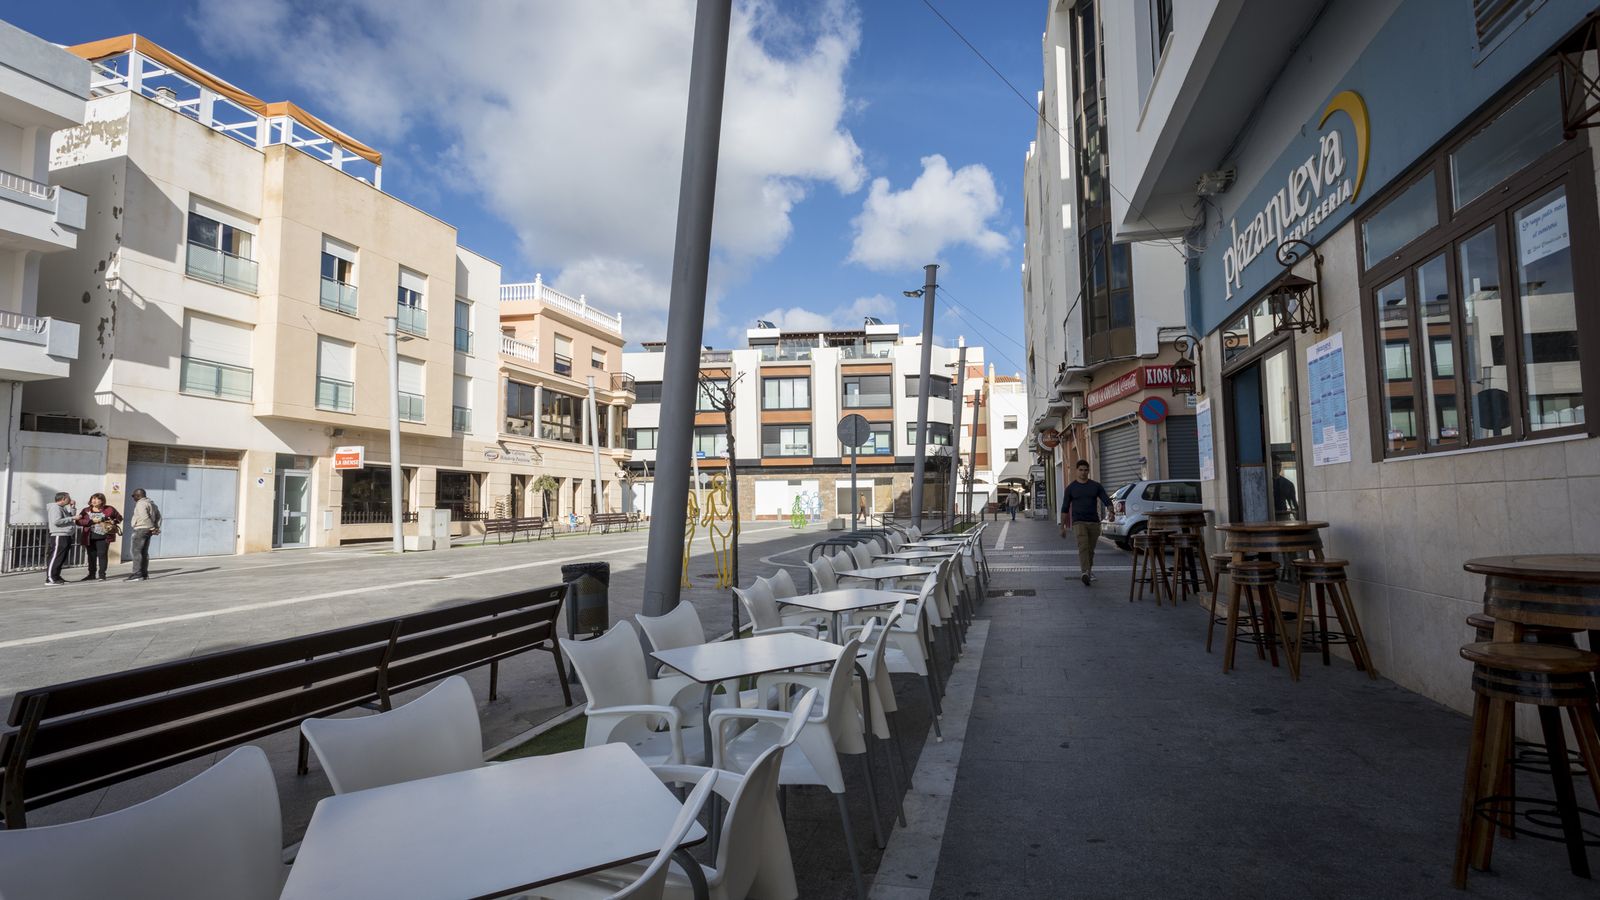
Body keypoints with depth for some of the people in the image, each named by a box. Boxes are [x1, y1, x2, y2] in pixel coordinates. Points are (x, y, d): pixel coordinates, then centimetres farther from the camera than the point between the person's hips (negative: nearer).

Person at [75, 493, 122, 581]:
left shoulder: (109, 509, 4)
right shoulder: (86, 510, 7)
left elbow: (119, 517, 13)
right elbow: (79, 521, -3)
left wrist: (113, 522, -7)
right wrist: (92, 521, -15)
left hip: (103, 537, -3)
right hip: (89, 537, 3)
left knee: (102, 555, -6)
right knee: (91, 556, 10)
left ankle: (102, 575, -1)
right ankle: (92, 574, 21)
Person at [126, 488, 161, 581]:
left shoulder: (141, 504, -13)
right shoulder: (151, 503, 17)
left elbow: (145, 517, -23)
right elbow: (158, 516, 19)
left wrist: (153, 528, -16)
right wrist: (157, 527, 10)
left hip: (141, 529, -10)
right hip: (148, 530, 10)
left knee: (136, 551, -7)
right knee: (144, 552, 13)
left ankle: (137, 575, -10)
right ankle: (145, 574, 16)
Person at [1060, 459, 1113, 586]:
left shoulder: (1096, 486, 7)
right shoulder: (1071, 487, 5)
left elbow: (1107, 500, 1)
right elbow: (1065, 508, 8)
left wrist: (1110, 511, -22)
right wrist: (1062, 526, 6)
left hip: (1094, 522, 2)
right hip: (1079, 522, -2)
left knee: (1090, 549, 7)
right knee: (1083, 546, -20)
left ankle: (1089, 571, 26)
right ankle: (1084, 573, -31)